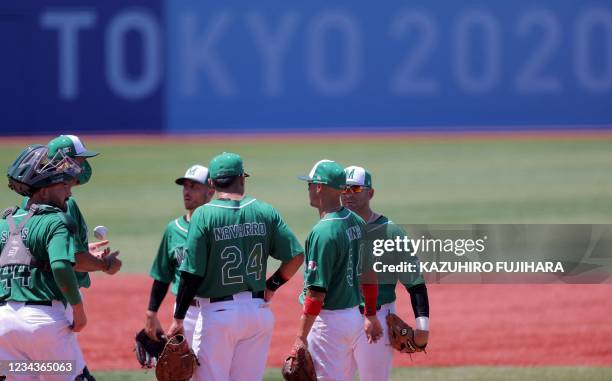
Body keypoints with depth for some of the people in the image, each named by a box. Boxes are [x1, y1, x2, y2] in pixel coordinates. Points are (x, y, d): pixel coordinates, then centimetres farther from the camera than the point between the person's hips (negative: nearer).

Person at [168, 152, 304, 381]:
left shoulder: (204, 215, -9)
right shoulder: (265, 212, 1)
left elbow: (192, 274, -11)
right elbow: (296, 256, -1)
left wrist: (178, 319, -5)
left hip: (218, 313, -4)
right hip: (258, 311, 4)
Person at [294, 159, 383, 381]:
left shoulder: (322, 233, -21)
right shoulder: (356, 222, 6)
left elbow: (317, 291, -22)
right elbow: (368, 274, 15)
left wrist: (301, 337, -19)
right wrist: (371, 315, 24)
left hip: (329, 320, -9)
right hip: (354, 317, 9)